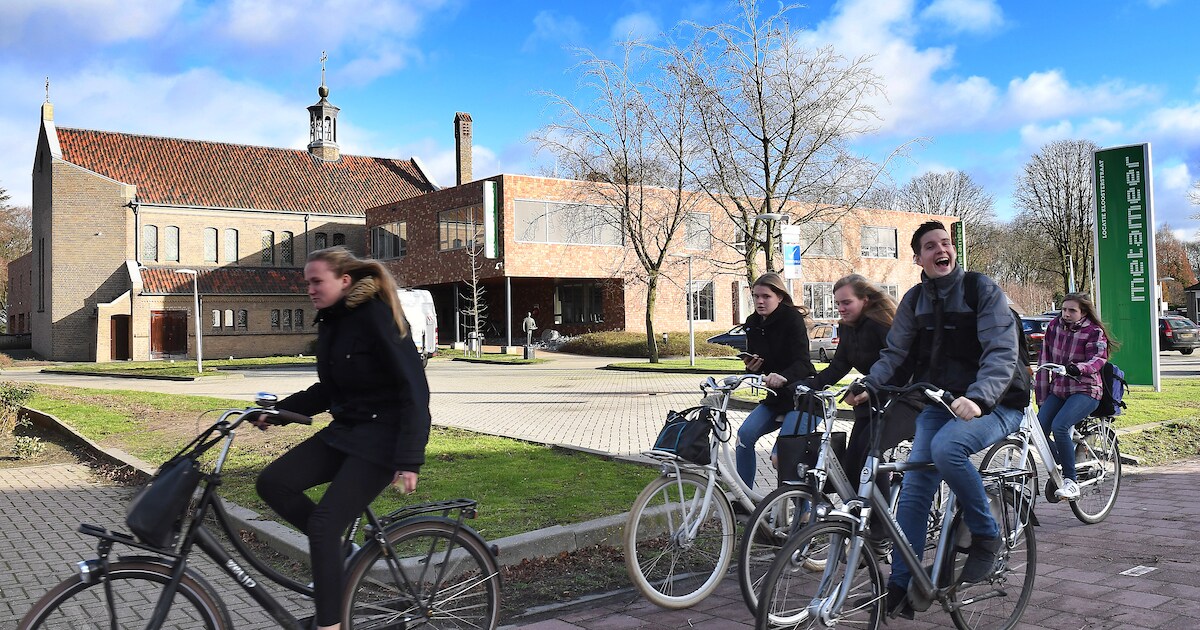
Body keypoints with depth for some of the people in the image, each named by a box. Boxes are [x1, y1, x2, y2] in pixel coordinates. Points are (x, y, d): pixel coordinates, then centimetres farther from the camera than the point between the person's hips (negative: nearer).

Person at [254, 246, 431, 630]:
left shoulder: (377, 318, -17)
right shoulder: (330, 322, 8)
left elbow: (414, 390, -20)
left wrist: (409, 461, -26)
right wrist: (279, 409, 6)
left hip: (381, 438, -8)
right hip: (344, 431, 8)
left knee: (324, 523, -14)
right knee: (272, 482, -5)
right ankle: (339, 548, 12)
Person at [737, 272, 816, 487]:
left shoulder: (792, 319, -15)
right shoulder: (752, 324, 5)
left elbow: (802, 363, -26)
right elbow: (754, 364, 13)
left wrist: (783, 377, -46)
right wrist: (752, 368, -12)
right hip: (775, 397, 7)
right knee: (745, 435, -11)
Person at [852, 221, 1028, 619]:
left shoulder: (983, 290, -9)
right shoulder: (915, 300, 7)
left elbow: (1002, 352, -18)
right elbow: (894, 352, 6)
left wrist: (976, 398, -35)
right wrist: (867, 384, -14)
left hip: (994, 403, -5)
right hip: (938, 402, 5)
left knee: (946, 448, -34)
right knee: (915, 485, -7)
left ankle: (986, 536, -10)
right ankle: (900, 588, 0)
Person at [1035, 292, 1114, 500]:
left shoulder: (1094, 332, -5)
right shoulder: (1053, 327, 6)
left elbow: (1097, 359, -20)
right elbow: (1044, 362, 7)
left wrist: (1078, 368, -44)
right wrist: (1042, 399, 6)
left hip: (1085, 391, -5)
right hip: (1058, 390, 5)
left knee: (1059, 426, -29)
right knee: (1039, 430, -15)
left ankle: (1071, 482, -19)